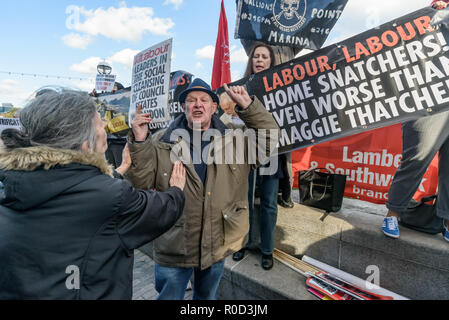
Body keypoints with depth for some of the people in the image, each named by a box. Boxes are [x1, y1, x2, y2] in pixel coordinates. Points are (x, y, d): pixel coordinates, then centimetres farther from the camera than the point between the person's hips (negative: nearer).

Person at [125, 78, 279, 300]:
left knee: (207, 296, 29)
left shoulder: (235, 139, -2)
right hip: (173, 249, -1)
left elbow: (270, 138, -8)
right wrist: (139, 142, -23)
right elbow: (140, 183, -10)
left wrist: (248, 106, -18)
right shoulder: (161, 142, -8)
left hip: (218, 247, 2)